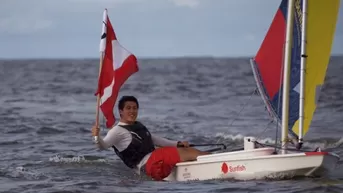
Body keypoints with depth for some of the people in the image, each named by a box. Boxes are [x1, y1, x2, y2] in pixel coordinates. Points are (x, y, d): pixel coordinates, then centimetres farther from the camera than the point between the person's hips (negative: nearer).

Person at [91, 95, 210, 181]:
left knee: (189, 151, 3)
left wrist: (178, 144, 21)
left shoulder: (139, 126, 21)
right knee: (188, 153, -15)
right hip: (148, 164, -9)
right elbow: (103, 146, -18)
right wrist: (97, 137, -41)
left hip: (156, 160, 9)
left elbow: (155, 140, 28)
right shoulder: (118, 131, -8)